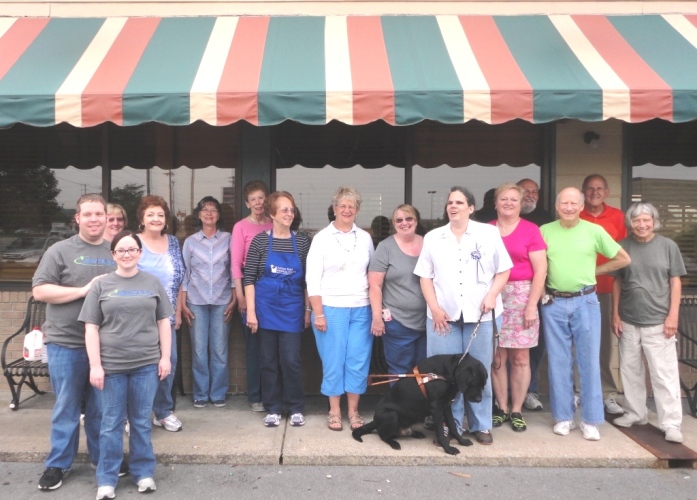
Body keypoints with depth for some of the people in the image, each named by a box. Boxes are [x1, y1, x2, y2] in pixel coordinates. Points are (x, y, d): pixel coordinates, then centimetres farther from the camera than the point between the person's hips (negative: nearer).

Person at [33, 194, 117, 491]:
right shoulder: (60, 251, -2)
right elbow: (39, 291, -8)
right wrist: (84, 290, -15)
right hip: (66, 343, -3)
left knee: (102, 405, 13)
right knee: (66, 406, 6)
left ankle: (102, 457, 28)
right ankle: (58, 464, 19)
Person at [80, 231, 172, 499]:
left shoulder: (152, 282, 7)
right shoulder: (101, 285, 3)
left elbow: (163, 322, 8)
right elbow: (91, 328, 0)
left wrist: (165, 357, 2)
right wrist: (95, 365, -6)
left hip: (146, 364, 1)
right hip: (111, 365, -1)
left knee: (141, 421, 10)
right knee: (111, 423, 6)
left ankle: (143, 472, 22)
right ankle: (106, 478, 17)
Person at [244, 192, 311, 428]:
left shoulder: (302, 242, 3)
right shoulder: (260, 240, -2)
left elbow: (307, 280, 7)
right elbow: (249, 278, -3)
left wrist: (308, 309, 5)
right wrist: (251, 311, -8)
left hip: (292, 309, 0)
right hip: (266, 308, 0)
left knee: (291, 360, -1)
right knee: (269, 361, 8)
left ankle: (296, 408, 16)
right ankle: (272, 409, 21)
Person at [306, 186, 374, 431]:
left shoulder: (365, 238, 8)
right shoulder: (322, 238, -1)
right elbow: (313, 279, -4)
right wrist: (318, 313, -10)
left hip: (361, 309, 3)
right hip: (331, 309, -2)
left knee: (359, 361, 3)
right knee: (333, 361, 3)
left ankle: (353, 411, 16)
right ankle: (334, 411, 17)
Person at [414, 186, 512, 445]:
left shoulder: (489, 233, 4)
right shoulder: (432, 237, 9)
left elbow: (503, 271, 5)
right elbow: (425, 276, 7)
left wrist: (492, 295, -10)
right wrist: (435, 308, -4)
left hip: (481, 315, -1)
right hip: (443, 315, 1)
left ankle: (481, 425, 18)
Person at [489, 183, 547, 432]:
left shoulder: (530, 230, -1)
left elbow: (540, 270, -3)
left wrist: (531, 304, -7)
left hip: (521, 296, -2)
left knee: (520, 357, 3)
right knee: (497, 357, 4)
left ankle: (517, 410, 14)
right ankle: (501, 408, 17)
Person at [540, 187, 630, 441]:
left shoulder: (594, 231, -1)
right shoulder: (545, 231, 2)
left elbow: (623, 259, 7)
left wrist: (594, 271, 3)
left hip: (585, 302, -1)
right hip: (554, 303, 1)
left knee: (589, 361, 3)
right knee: (558, 362, 7)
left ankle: (590, 420, 12)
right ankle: (563, 416, 18)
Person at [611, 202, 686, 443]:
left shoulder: (668, 246, 0)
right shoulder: (623, 247, 3)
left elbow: (675, 282, 1)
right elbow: (617, 282, 8)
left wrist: (672, 316, -5)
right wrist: (615, 314, 5)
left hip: (658, 321, -2)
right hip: (628, 320, 3)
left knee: (665, 373, -1)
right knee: (630, 369, 12)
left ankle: (671, 424, 5)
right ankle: (635, 413, 27)